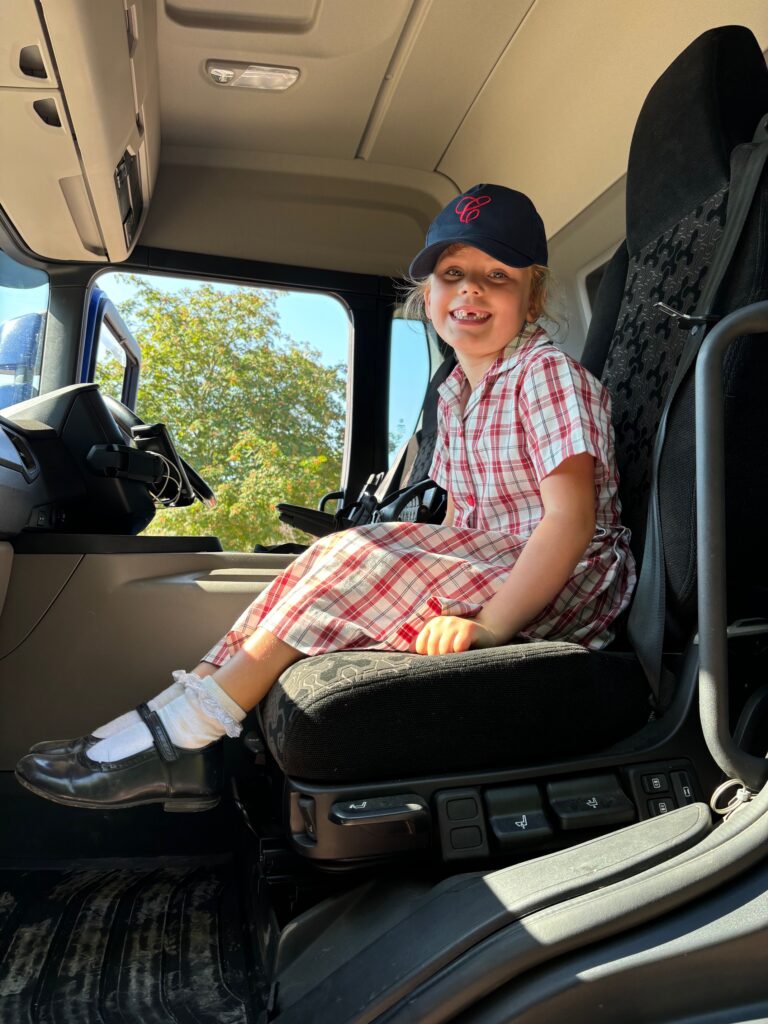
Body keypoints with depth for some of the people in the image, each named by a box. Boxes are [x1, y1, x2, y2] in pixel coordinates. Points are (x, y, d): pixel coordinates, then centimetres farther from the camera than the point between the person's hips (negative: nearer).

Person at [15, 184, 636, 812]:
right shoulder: (457, 394, 14)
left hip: (572, 582, -8)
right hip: (486, 567, 8)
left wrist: (488, 624, -31)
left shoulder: (548, 373, -12)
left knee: (356, 558, -24)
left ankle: (182, 733, -18)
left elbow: (572, 518, -22)